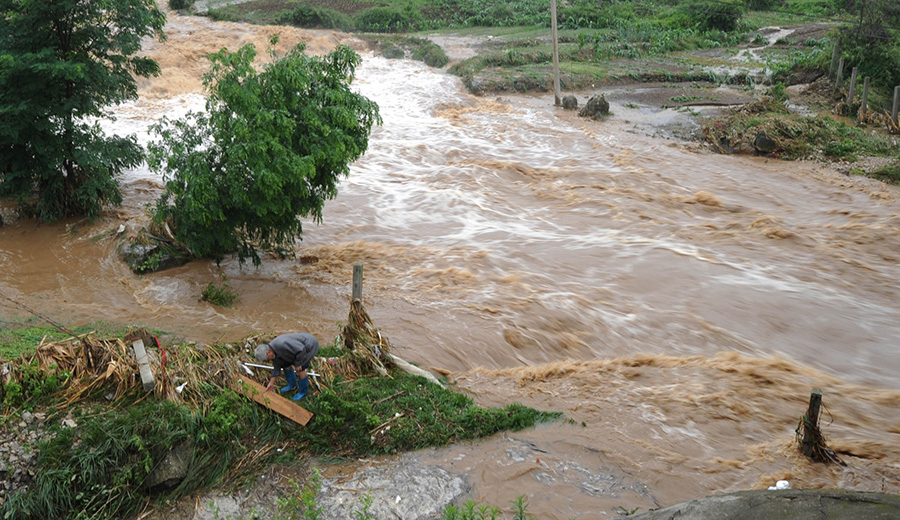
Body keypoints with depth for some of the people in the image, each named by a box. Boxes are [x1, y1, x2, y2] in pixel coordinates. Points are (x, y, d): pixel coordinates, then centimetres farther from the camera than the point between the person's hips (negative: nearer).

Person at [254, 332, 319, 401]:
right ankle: (292, 384, 30)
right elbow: (277, 367, 4)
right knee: (285, 363, 10)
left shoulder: (282, 344, -36)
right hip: (299, 346, 9)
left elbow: (301, 349, -33)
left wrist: (298, 364, -21)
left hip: (310, 345, -9)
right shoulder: (272, 350, -5)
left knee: (300, 369, -10)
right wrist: (271, 383, 4)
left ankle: (303, 391, 12)